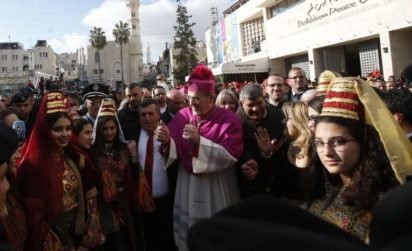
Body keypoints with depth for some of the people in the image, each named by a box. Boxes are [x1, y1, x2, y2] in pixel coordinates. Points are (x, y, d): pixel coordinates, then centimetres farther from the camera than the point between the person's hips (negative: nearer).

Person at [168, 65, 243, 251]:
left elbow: (231, 154, -21)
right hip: (187, 190, 4)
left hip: (216, 193, -3)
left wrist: (199, 140, -28)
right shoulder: (182, 116, 1)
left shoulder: (228, 119, -10)